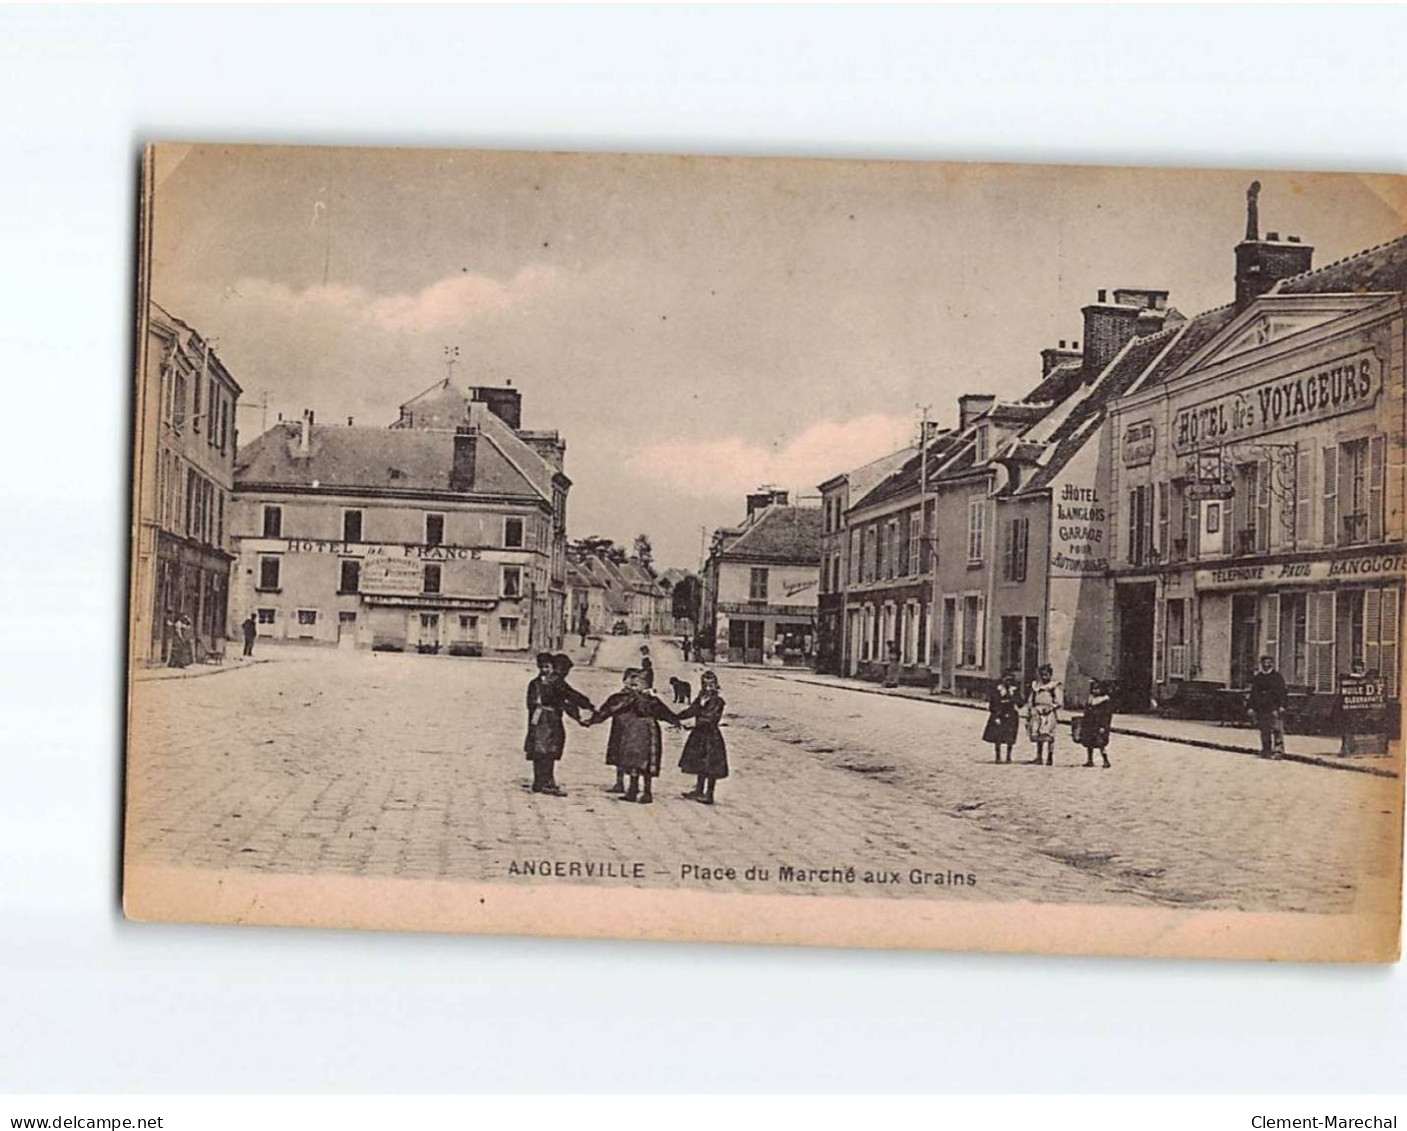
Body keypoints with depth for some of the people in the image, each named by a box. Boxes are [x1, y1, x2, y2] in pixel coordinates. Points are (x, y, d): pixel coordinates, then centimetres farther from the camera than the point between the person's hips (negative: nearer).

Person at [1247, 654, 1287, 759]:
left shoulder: (1278, 677, 4)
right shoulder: (1257, 678, 15)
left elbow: (1282, 692, 0)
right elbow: (1253, 693, 17)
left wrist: (1282, 706, -9)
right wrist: (1251, 707, 11)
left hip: (1274, 708, -4)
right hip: (1261, 709, 4)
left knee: (1277, 730, -11)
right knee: (1264, 731, 7)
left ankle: (1278, 750, -12)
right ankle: (1266, 751, 14)